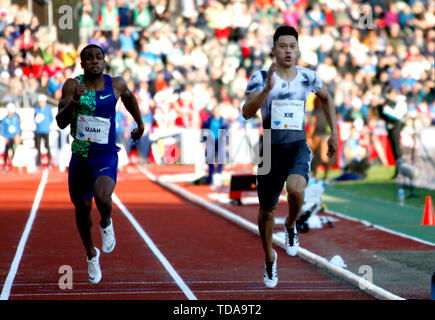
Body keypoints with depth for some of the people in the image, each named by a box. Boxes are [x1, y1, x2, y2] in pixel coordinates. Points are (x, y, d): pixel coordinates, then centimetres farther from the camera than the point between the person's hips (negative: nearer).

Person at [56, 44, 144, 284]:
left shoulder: (116, 84, -3)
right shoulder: (73, 85, -7)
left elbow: (129, 97, 22)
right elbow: (61, 123, -16)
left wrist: (140, 124, 30)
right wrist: (73, 101, -32)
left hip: (106, 156, -2)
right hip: (80, 155, 2)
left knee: (102, 198, -29)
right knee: (82, 208, 13)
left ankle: (106, 224, 7)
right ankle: (91, 254, 39)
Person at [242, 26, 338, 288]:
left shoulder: (309, 77, 0)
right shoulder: (261, 78, -8)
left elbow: (327, 99, 21)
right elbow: (247, 112, -22)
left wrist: (334, 133, 16)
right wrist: (267, 88, -34)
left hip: (298, 147, 0)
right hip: (271, 149, 0)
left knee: (296, 189, -31)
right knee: (267, 211, 10)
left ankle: (291, 226, 2)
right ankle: (269, 257, 36)